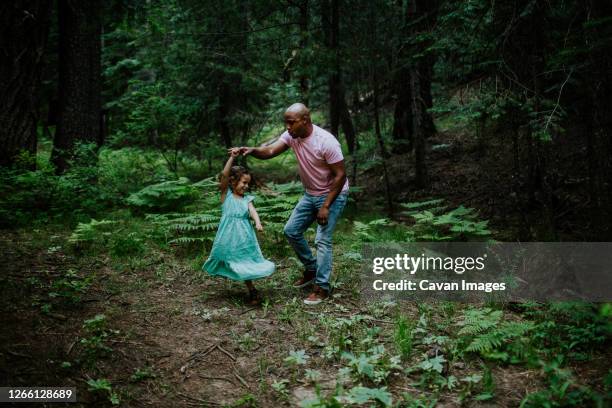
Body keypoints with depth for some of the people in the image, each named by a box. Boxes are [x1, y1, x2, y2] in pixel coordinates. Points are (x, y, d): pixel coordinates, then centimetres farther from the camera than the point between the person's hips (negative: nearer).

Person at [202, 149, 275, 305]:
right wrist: (232, 157, -19)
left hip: (244, 235, 2)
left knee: (246, 262, 5)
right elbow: (224, 174, -12)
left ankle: (251, 290, 16)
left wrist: (258, 223, -30)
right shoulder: (226, 194, 0)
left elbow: (253, 211, -10)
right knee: (230, 260, 4)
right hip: (228, 235, -2)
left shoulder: (247, 199, 6)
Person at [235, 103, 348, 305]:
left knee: (322, 240, -11)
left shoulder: (326, 142, -28)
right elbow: (270, 151, -13)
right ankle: (311, 269, 26)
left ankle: (322, 287, -1)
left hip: (333, 195, -7)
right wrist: (252, 150, -36)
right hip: (310, 194, 8)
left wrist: (326, 206, -22)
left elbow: (340, 175, -23)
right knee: (291, 231, 9)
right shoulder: (291, 136, -8)